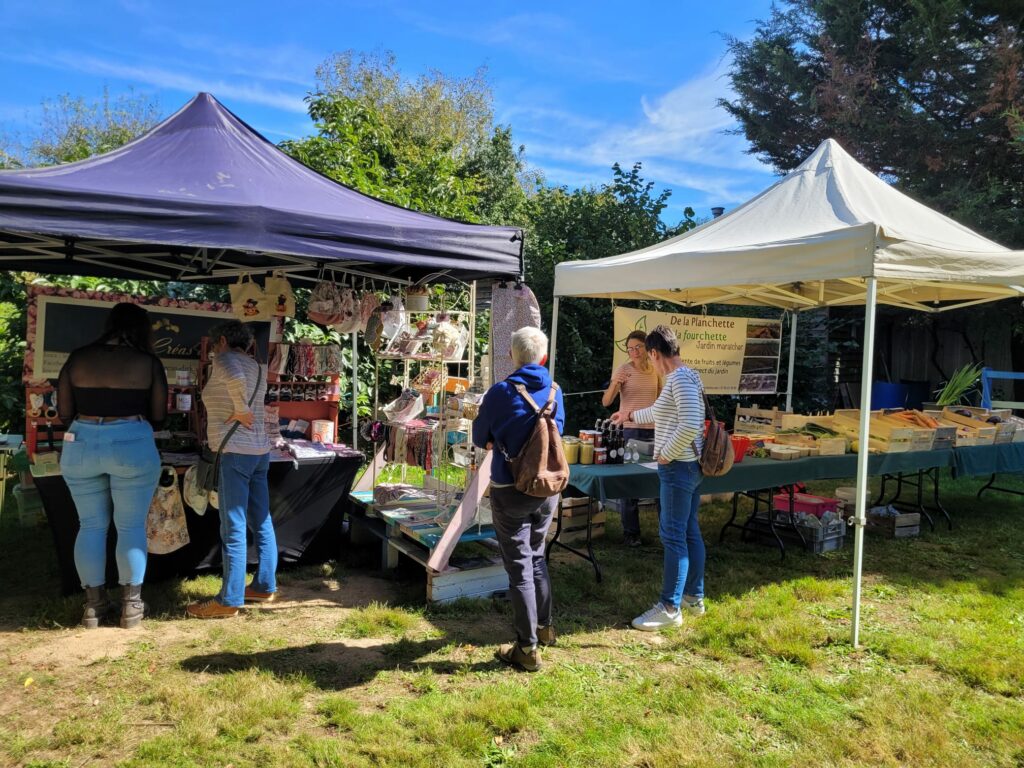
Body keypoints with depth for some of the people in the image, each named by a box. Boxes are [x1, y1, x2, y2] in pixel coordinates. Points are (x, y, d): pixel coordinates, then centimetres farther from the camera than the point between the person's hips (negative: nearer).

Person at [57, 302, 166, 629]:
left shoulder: (78, 358, 3)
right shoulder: (148, 362, -3)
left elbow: (64, 413, 6)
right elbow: (158, 416, 1)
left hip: (81, 445, 3)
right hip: (132, 446, -3)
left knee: (91, 525, 13)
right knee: (131, 527, 7)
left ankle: (94, 605, 19)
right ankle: (131, 605, 13)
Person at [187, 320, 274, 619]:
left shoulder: (224, 358, -7)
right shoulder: (257, 368, 17)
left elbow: (235, 377, -28)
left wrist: (240, 410, -18)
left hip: (235, 453, -9)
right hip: (260, 450, 9)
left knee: (233, 530, -5)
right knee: (262, 523, 13)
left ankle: (229, 600, 1)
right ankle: (265, 586, 22)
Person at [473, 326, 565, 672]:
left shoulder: (501, 392, -13)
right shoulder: (554, 391, -1)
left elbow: (480, 439, -2)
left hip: (510, 490, -5)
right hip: (547, 488, 5)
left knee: (519, 566, 4)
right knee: (536, 556, 23)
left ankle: (528, 648, 10)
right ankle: (544, 626, 37)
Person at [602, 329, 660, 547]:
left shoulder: (656, 370, 6)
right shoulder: (623, 370, -6)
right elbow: (606, 402, -12)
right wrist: (614, 384, -28)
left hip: (654, 430, 4)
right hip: (630, 430, -4)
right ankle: (630, 532, 11)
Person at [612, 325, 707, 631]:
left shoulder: (680, 378, -17)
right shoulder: (683, 376, 14)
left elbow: (690, 425, -29)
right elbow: (661, 412, 32)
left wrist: (666, 453, -17)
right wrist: (631, 415, 43)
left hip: (678, 467, -10)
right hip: (690, 466, 10)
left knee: (673, 536, -4)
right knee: (690, 532, 15)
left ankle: (670, 608, 5)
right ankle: (694, 598, 26)